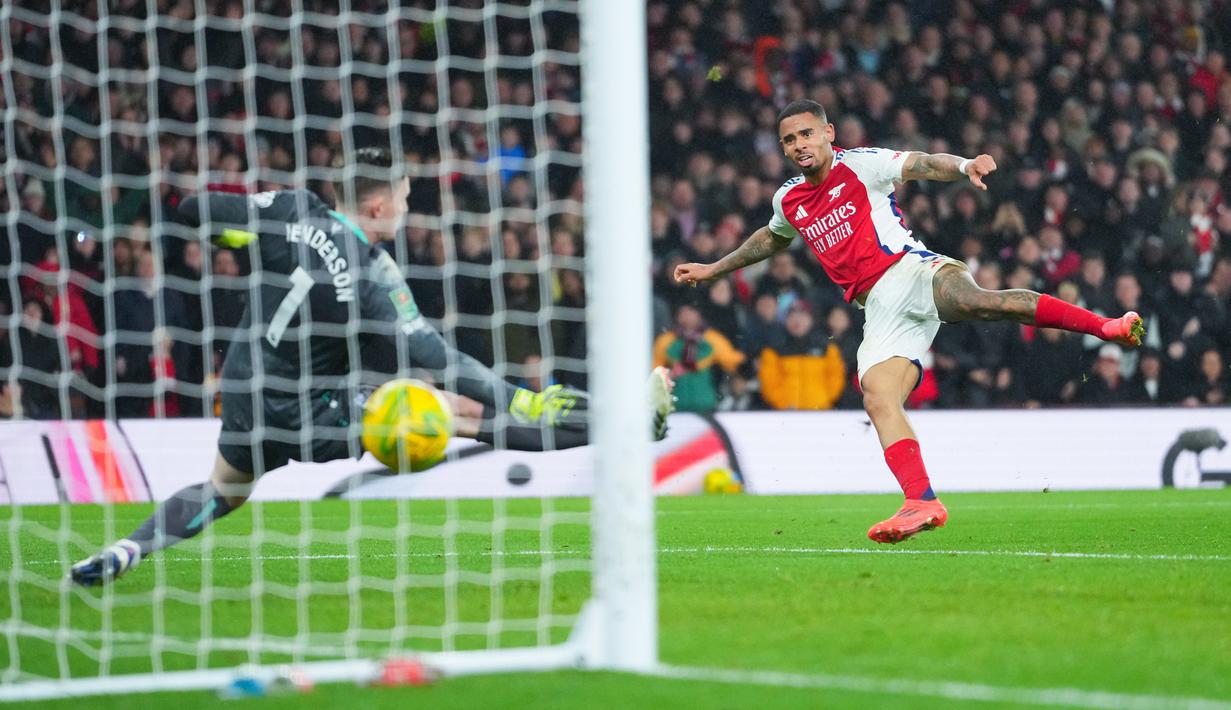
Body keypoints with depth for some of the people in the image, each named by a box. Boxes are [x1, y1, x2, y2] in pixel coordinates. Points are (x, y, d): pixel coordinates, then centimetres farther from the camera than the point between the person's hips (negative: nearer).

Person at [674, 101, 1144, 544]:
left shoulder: (859, 166, 4)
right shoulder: (789, 200, 22)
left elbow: (923, 165, -10)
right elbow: (772, 239, 45)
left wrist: (964, 165, -31)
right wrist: (713, 269, 50)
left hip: (911, 271, -6)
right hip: (880, 307, 6)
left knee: (975, 301, -37)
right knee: (878, 398, -19)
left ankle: (1106, 326, -39)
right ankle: (922, 502, -28)